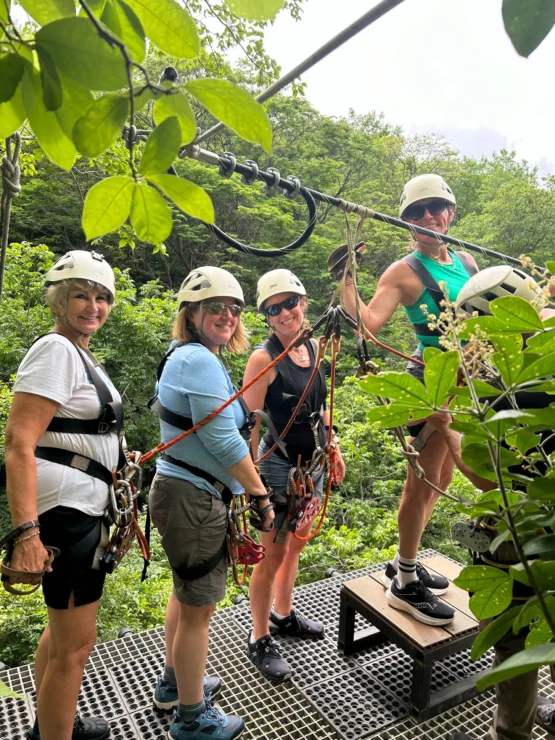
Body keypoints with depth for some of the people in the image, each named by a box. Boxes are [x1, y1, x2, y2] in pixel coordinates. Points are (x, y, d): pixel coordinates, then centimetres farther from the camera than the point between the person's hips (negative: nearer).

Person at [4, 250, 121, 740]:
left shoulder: (80, 353, 14)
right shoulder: (56, 350, -16)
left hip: (82, 507, 10)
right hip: (66, 512, -10)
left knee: (63, 628, 25)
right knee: (75, 644, 3)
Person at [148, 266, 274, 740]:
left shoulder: (184, 356, 13)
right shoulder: (200, 360, -19)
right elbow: (222, 439, -25)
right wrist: (261, 496, -16)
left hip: (183, 492, 11)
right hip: (194, 499, -11)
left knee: (187, 593, 26)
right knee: (199, 608, 5)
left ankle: (175, 683, 46)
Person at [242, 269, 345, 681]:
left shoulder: (312, 347, 4)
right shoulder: (264, 358, -17)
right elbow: (250, 423, -17)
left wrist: (333, 448, 17)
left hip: (312, 464, 7)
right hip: (278, 465, -7)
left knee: (296, 544, 22)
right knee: (273, 554, 5)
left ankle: (283, 615, 44)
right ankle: (260, 640, 26)